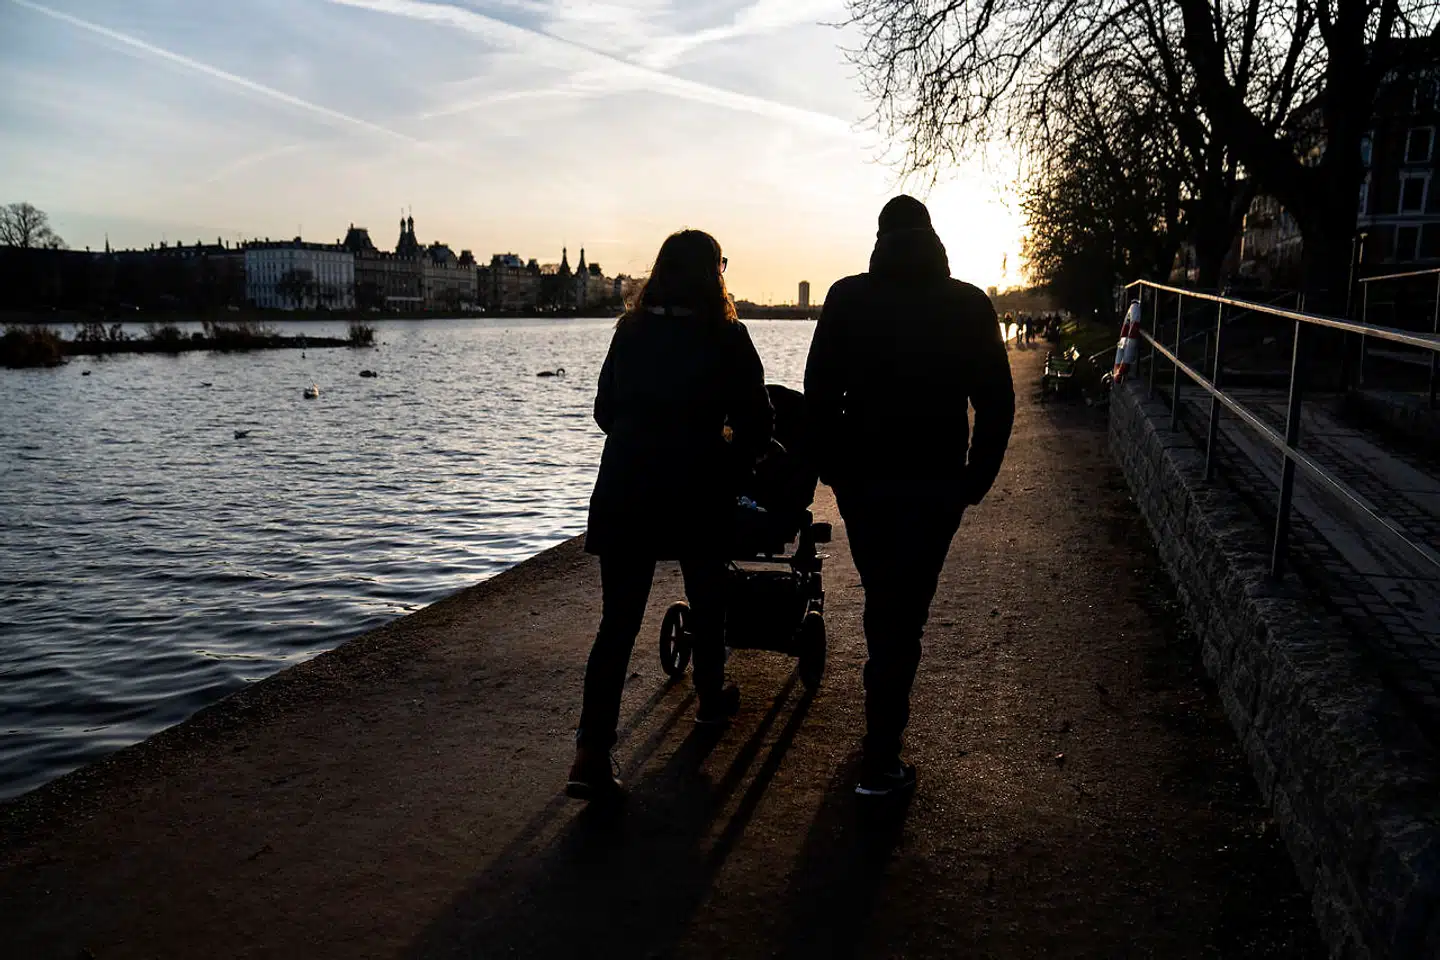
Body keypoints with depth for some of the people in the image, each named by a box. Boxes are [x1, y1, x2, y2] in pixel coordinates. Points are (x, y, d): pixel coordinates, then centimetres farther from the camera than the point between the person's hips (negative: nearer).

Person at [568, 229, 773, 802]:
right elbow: (756, 425, -3)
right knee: (706, 598, 21)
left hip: (623, 490, 2)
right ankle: (712, 698, 40)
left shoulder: (630, 332, 6)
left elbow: (604, 411, 12)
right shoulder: (726, 338, -4)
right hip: (697, 492, -2)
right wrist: (726, 455, 17)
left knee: (618, 619, 1)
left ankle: (593, 750, -8)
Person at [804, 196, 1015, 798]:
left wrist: (830, 465, 6)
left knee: (880, 598, 21)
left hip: (863, 478, 2)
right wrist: (977, 476, 7)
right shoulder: (969, 304, -1)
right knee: (904, 611, 2)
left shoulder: (847, 298, -2)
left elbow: (819, 392, -4)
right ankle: (879, 760, 3)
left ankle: (886, 708, 42)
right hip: (937, 484, -1)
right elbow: (996, 402, -2)